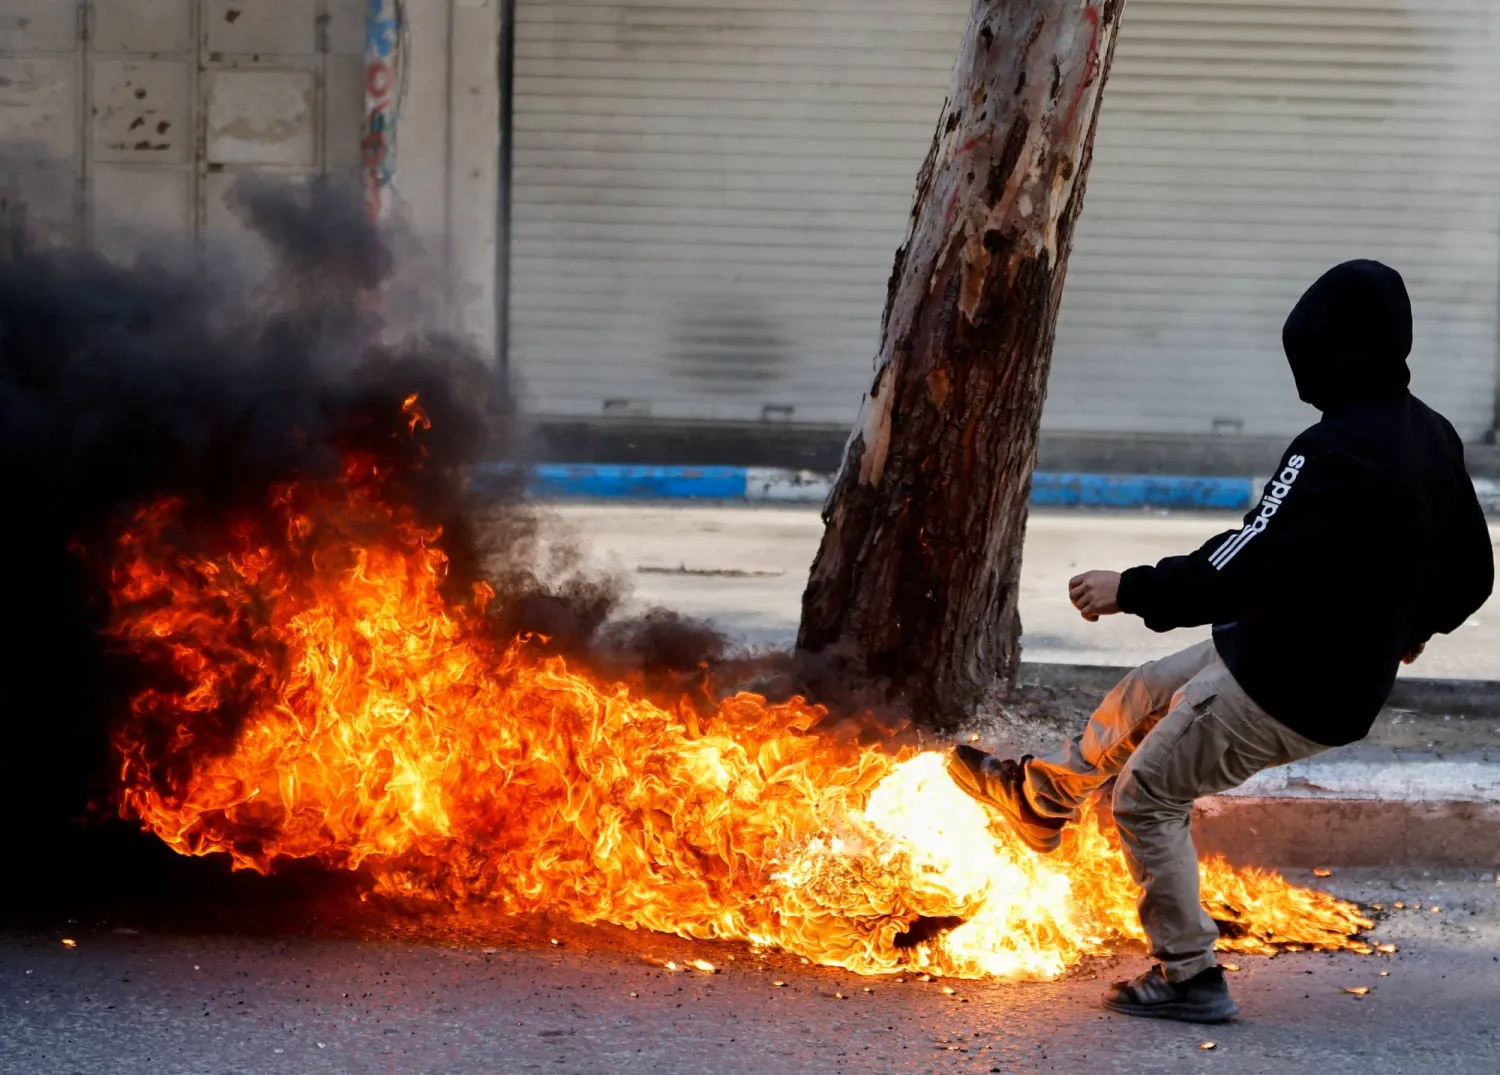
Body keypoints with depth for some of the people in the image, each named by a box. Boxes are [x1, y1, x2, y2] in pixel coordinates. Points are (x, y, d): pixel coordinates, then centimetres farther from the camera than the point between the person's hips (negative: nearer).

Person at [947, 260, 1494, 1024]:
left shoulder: (1337, 451, -27)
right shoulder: (1432, 438, 2)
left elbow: (1247, 566, -32)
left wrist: (1132, 590, -22)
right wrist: (1415, 624, 34)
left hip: (1283, 691, -9)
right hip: (1354, 675, 9)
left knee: (1147, 797, 6)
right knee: (1143, 694, 26)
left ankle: (1189, 977, 9)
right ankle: (1042, 796, 46)